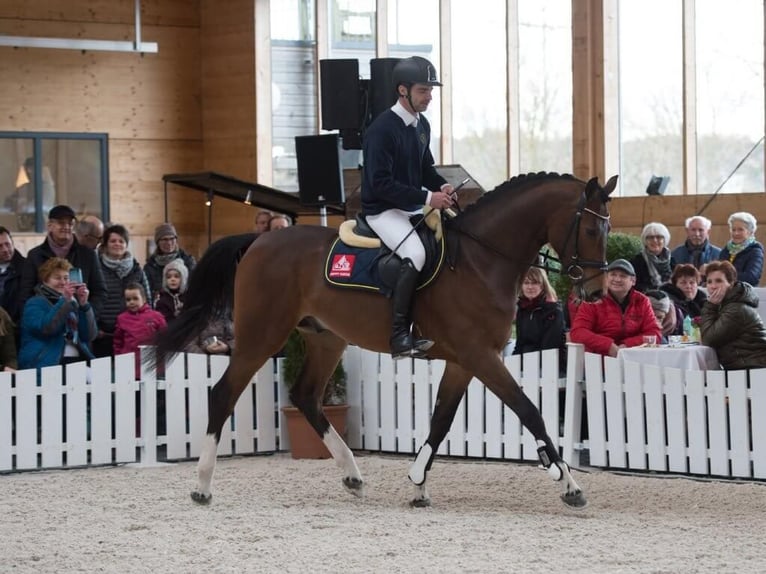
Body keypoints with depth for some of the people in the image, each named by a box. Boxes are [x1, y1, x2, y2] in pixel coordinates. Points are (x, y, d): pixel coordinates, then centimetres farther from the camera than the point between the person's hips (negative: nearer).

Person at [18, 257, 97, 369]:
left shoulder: (73, 303, 21)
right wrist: (64, 300, -13)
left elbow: (89, 336, 8)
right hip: (47, 364, -5)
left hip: (78, 361, 5)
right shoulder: (35, 304, 8)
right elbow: (45, 329, -12)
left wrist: (84, 304, -2)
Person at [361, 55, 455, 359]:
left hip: (415, 208, 9)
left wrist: (442, 186, -1)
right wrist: (427, 198, -25)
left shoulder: (422, 125, 10)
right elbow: (381, 183, -22)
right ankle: (399, 337, -28)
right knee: (415, 254, -31)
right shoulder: (383, 128, -16)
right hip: (383, 211, -9)